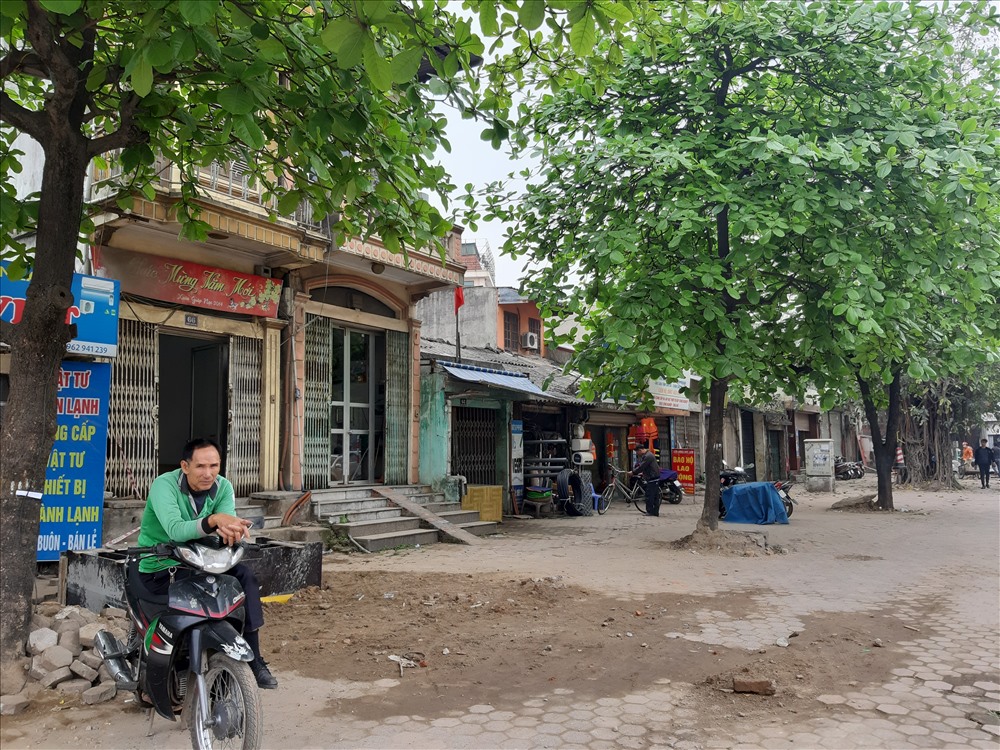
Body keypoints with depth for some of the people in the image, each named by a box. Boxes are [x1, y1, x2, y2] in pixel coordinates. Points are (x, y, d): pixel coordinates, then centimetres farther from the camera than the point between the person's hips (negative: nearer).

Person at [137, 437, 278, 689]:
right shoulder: (164, 485, -22)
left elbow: (229, 525, -22)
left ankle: (253, 660, -10)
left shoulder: (223, 487, -7)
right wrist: (214, 520, -57)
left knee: (245, 576, -15)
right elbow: (175, 530, -39)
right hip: (159, 570, -4)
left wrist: (231, 530, -47)